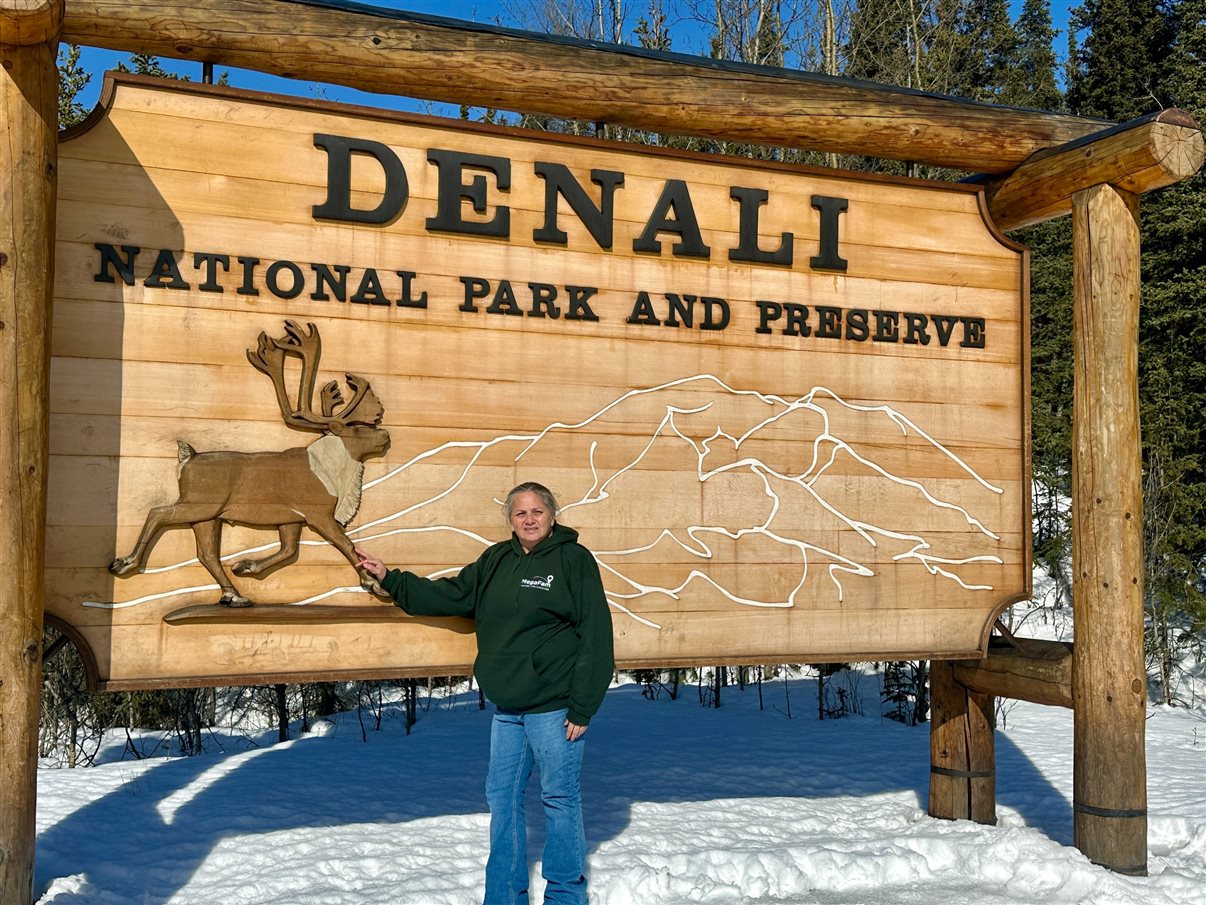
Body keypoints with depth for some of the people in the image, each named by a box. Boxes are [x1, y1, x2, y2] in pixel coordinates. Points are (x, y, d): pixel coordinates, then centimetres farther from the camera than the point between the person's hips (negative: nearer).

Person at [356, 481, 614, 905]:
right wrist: (390, 579, 14)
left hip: (554, 707, -6)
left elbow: (596, 634, -10)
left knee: (559, 798, 4)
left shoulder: (574, 559, -7)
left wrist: (582, 707, -13)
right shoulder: (495, 561, 10)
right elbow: (450, 596, 18)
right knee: (502, 797, 12)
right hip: (506, 710, 6)